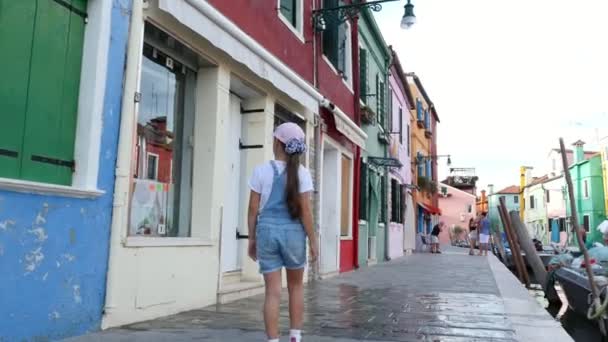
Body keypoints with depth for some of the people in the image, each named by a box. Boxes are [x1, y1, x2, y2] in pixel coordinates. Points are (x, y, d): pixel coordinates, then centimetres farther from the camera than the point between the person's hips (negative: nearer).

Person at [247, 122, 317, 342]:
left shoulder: (261, 171, -2)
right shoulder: (302, 173, -4)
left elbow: (253, 209, -1)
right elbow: (305, 211, -7)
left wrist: (252, 238, 8)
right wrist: (312, 241, 0)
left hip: (267, 231, 0)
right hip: (293, 232, 0)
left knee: (272, 291, 4)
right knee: (296, 286, 20)